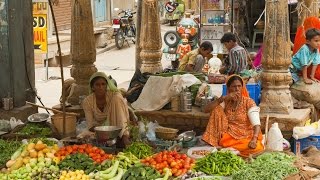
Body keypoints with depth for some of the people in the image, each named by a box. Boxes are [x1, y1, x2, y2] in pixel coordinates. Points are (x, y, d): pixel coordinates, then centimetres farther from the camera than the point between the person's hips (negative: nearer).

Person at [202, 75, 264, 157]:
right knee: (217, 109, -12)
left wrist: (254, 139, -39)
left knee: (257, 147, -36)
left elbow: (256, 124, -19)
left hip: (245, 136, -2)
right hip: (229, 135, 2)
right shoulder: (226, 101, 2)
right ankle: (213, 142, -12)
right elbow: (206, 109, -11)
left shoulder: (249, 102, -8)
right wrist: (223, 98, -21)